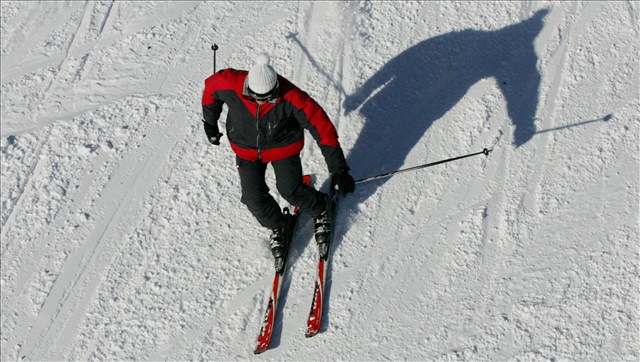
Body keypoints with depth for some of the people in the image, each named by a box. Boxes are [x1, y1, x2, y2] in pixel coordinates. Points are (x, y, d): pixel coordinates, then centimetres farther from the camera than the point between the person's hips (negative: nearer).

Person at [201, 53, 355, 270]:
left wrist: (338, 169, -31)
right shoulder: (230, 85, -30)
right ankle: (279, 226, 31)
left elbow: (321, 126, -30)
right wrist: (210, 123, 8)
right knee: (254, 198, -1)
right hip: (247, 149, 2)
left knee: (291, 191, -1)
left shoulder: (290, 97, -35)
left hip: (283, 146, -2)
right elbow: (211, 86, -5)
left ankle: (321, 210, 34)